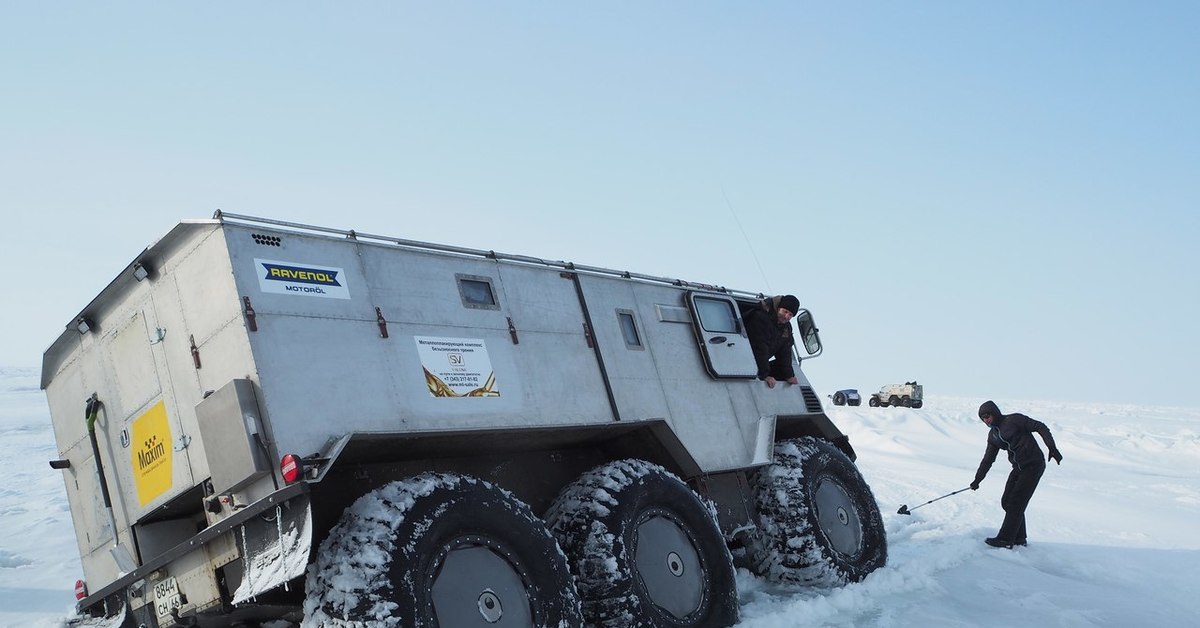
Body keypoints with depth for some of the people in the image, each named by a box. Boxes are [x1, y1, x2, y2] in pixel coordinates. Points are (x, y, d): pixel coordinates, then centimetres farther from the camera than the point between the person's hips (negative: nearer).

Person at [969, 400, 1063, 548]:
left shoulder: (1014, 420, -10)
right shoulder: (993, 435, 11)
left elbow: (1040, 427, -11)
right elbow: (988, 459, 18)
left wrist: (1052, 448, -21)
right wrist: (978, 479, 16)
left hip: (1033, 465, -8)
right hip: (1019, 468, 8)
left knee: (1015, 502, -9)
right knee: (1006, 502, 4)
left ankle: (1006, 539, -5)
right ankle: (1019, 538, 17)